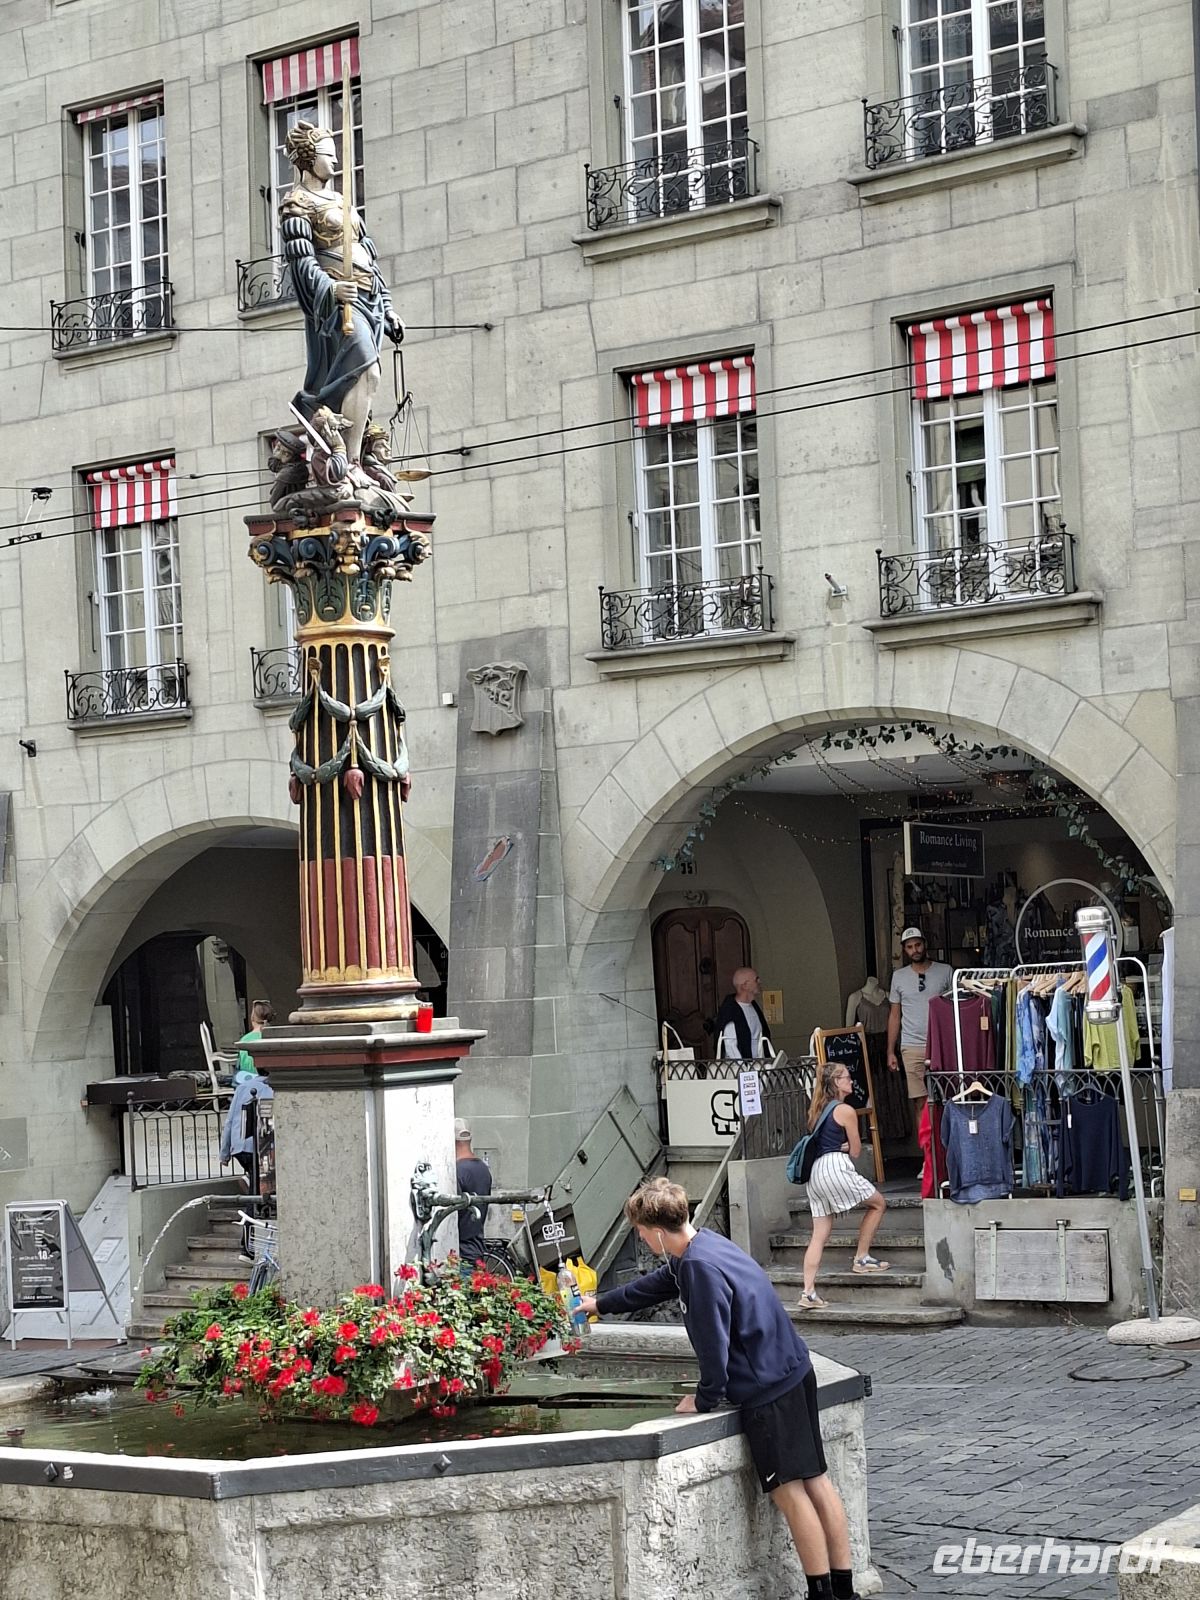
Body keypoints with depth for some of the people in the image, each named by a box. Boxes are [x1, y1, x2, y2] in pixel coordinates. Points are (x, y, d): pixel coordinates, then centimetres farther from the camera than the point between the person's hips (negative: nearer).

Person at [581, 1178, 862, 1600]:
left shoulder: (701, 1267, -21)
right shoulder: (702, 1247, 11)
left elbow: (713, 1343, -19)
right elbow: (656, 1285, 30)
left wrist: (705, 1398, -4)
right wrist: (600, 1303, 43)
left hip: (768, 1389, -10)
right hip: (794, 1374, 10)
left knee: (789, 1490, -4)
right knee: (815, 1480, 11)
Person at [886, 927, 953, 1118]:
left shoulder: (945, 971, 6)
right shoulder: (899, 976, 12)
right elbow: (895, 1015, 15)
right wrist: (890, 1052, 9)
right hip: (912, 1047, 1)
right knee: (920, 1101, -2)